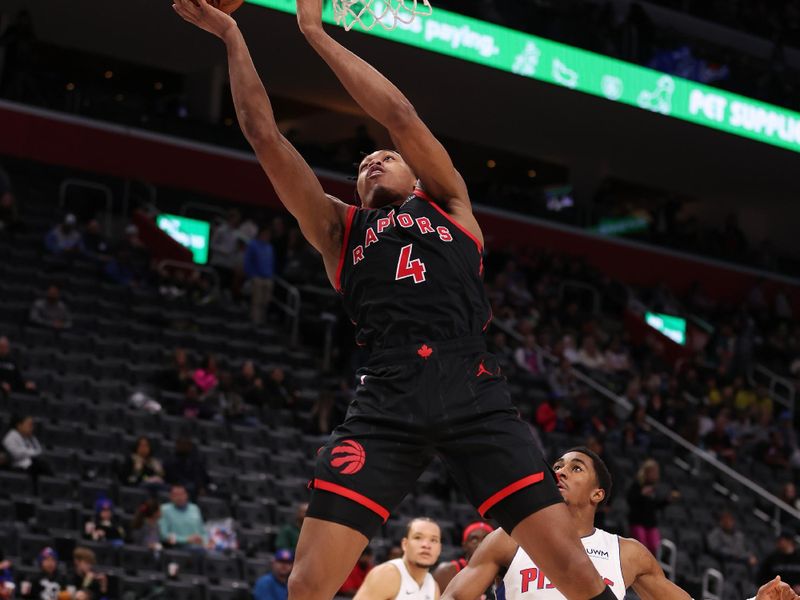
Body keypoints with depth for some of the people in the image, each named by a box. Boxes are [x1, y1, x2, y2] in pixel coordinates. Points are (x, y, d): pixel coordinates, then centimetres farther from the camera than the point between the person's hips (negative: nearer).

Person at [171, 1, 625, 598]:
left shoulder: (448, 204, 24)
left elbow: (401, 115, 11)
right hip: (386, 400, 1)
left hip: (472, 391, -1)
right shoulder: (339, 229, 26)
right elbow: (265, 134, 19)